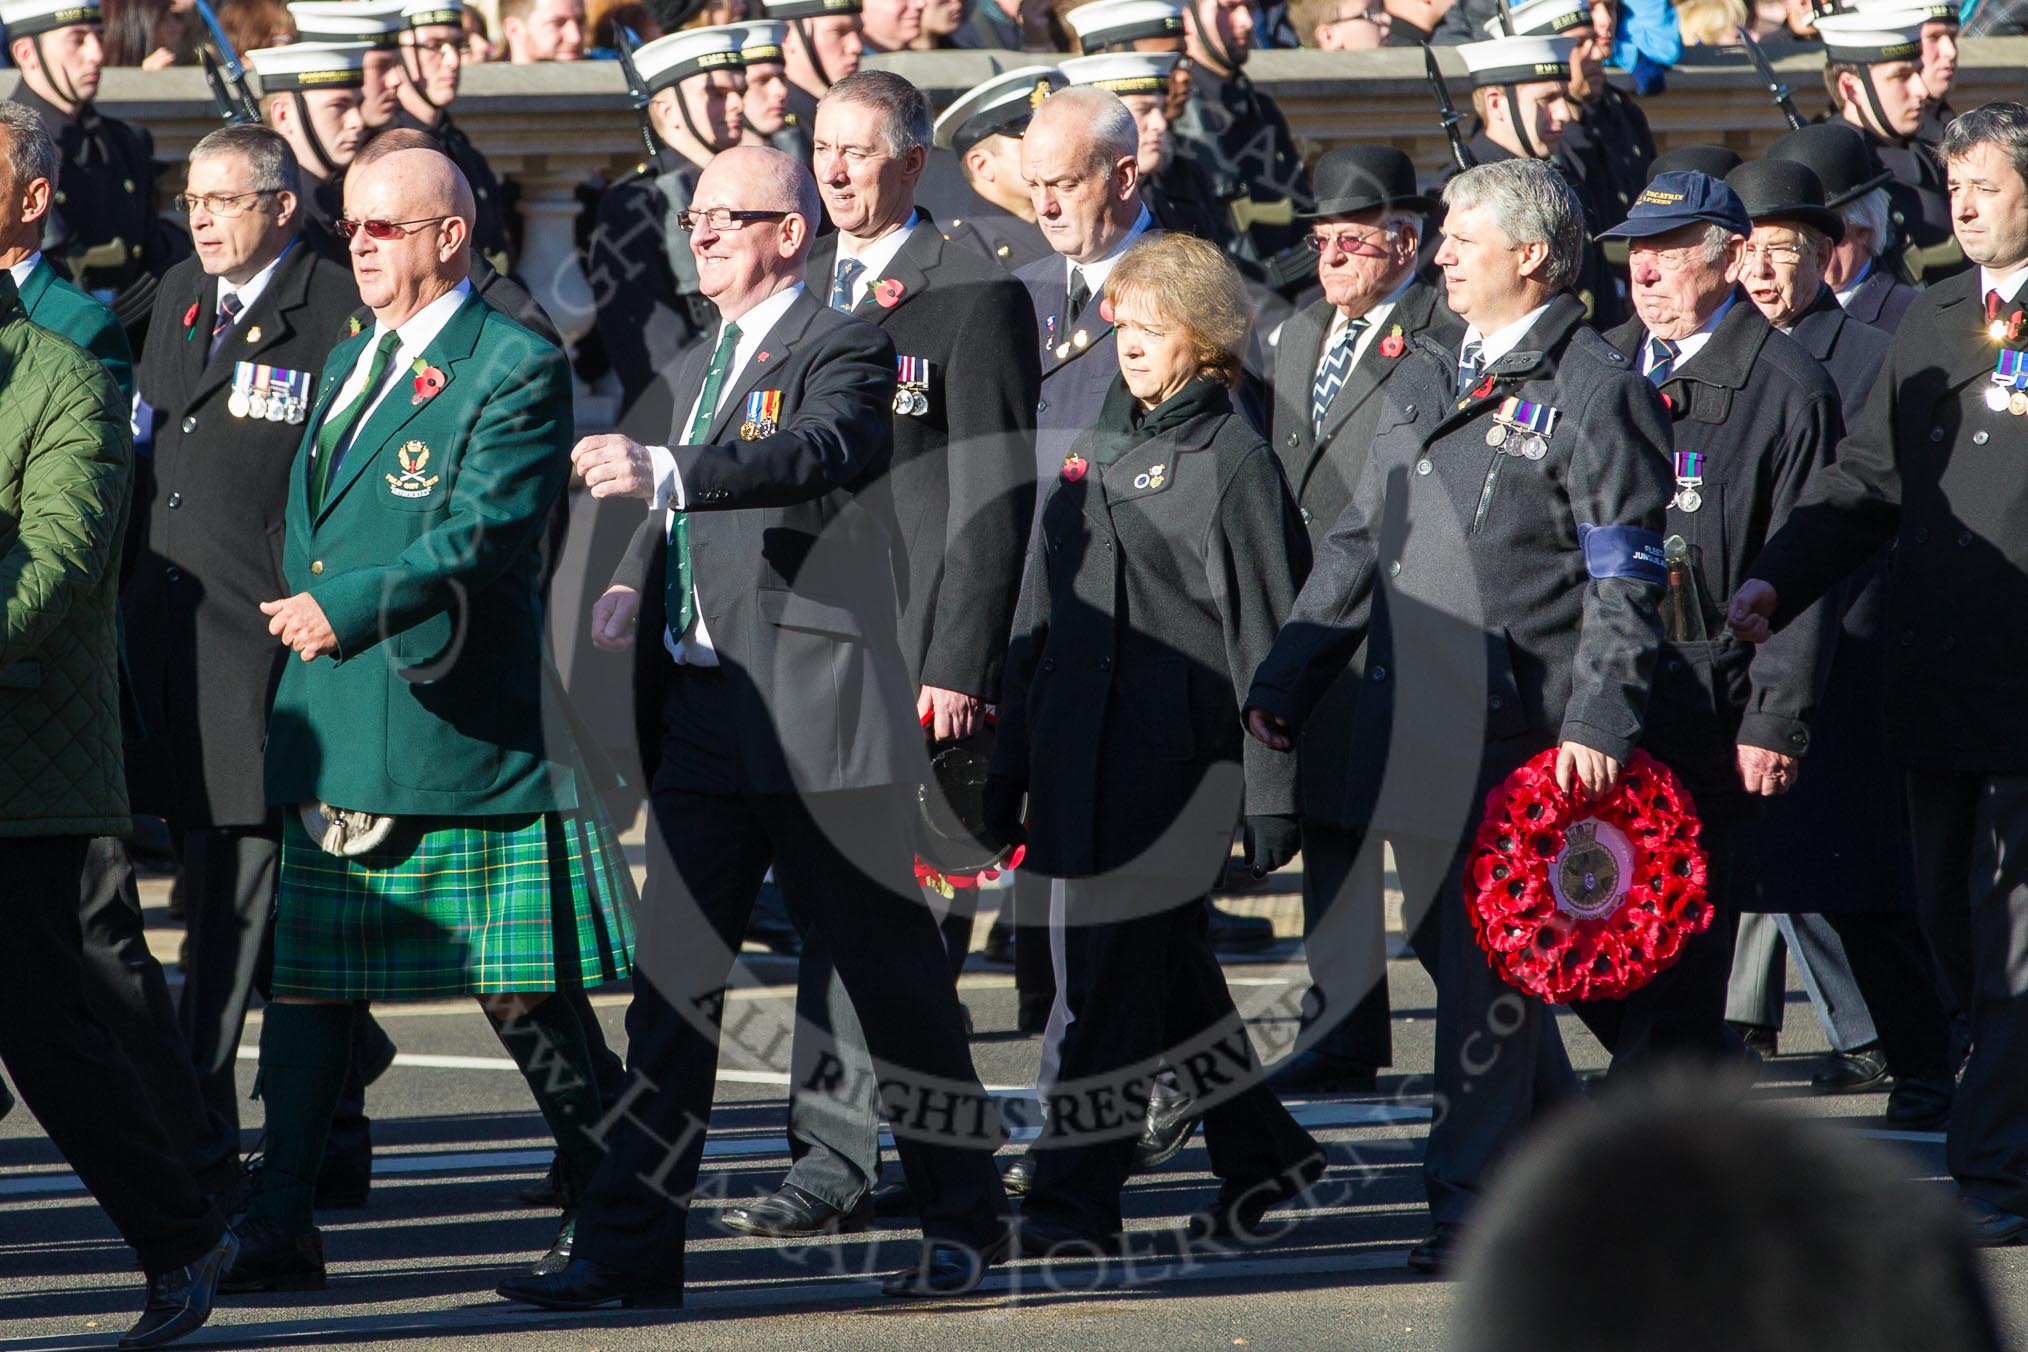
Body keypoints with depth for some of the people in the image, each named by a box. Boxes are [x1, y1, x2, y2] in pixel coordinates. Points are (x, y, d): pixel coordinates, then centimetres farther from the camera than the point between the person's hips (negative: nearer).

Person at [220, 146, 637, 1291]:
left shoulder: (517, 369, -7)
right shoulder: (347, 362, 19)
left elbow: (489, 533, -18)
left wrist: (351, 608, -25)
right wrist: (308, 618, 9)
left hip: (460, 725, -7)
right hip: (334, 725, 7)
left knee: (523, 988, -2)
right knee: (306, 978, 3)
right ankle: (280, 1230, 5)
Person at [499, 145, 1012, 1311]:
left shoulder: (843, 349, -7)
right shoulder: (705, 366, 19)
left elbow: (819, 456, -28)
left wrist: (665, 473, -42)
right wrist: (643, 592, 6)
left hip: (815, 711, -8)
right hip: (700, 712, 8)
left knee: (893, 975, 2)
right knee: (672, 983, 4)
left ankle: (966, 1217, 14)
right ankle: (632, 1245, 4)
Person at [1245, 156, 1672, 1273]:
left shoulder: (1593, 389, -5)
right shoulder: (1423, 379, 17)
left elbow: (1625, 580, -10)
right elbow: (1360, 543, 20)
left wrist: (1600, 720, -18)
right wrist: (1286, 681, 14)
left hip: (1527, 727, -7)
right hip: (1421, 721, 7)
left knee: (1492, 964, -6)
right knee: (1448, 944, 11)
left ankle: (1473, 1201, -1)